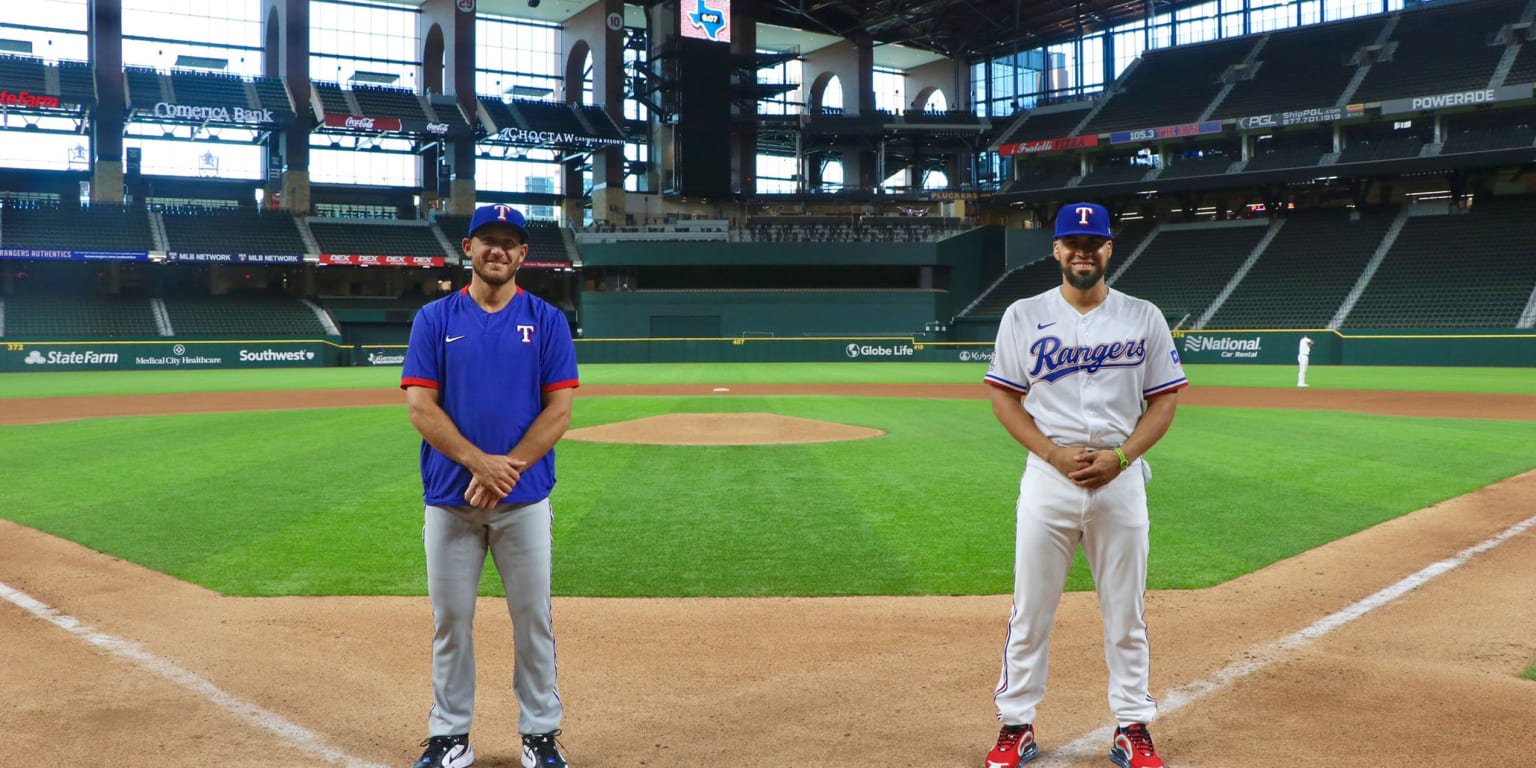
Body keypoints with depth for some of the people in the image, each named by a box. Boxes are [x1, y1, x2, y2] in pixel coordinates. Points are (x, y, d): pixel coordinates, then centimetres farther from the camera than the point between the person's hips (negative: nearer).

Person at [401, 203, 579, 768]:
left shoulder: (546, 320, 3)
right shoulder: (435, 319, 4)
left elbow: (559, 410, -3)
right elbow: (420, 406, -4)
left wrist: (506, 469, -14)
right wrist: (480, 462, -16)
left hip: (525, 498, 0)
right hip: (449, 498, 1)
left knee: (533, 618, 5)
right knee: (450, 620, 7)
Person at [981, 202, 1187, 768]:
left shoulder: (1144, 318, 5)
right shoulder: (1023, 316, 2)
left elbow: (1163, 402, 5)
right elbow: (1004, 399, 2)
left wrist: (1119, 456, -10)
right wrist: (1055, 453, -11)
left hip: (1121, 479, 1)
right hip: (1047, 478, -1)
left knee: (1126, 613, 9)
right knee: (1030, 611, 4)